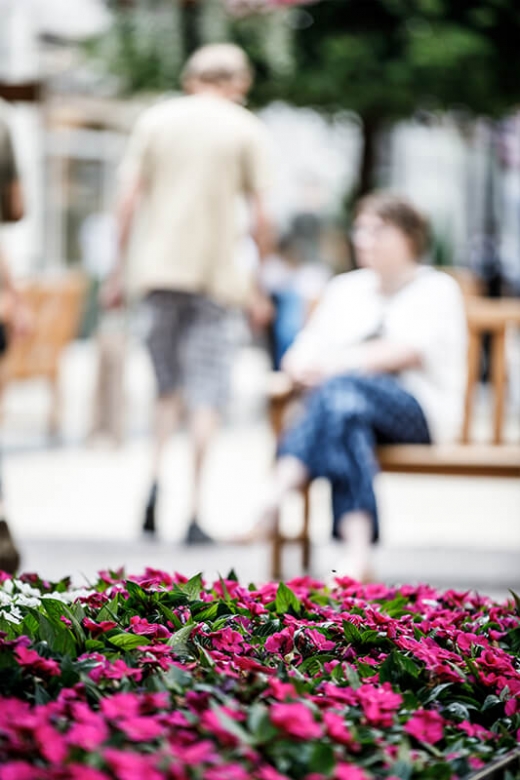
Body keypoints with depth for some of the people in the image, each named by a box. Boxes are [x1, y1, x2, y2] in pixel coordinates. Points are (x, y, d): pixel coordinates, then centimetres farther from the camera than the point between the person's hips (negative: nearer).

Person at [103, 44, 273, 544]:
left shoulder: (155, 119, 8)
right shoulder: (246, 130, 3)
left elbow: (129, 199, 4)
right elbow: (258, 214, -1)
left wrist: (118, 270, 9)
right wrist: (258, 286, 8)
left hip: (158, 267, 2)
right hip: (216, 272, -2)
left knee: (168, 384, 16)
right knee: (206, 392, 0)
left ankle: (155, 477, -5)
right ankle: (194, 514, -4)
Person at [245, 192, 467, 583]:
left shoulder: (437, 290, 10)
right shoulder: (345, 289, 26)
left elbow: (408, 351, -9)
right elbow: (300, 357, 17)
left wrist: (336, 364, -18)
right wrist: (303, 367, -9)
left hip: (419, 409, -3)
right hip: (355, 403, 4)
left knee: (341, 389, -35)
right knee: (345, 407, -35)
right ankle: (358, 554, -52)